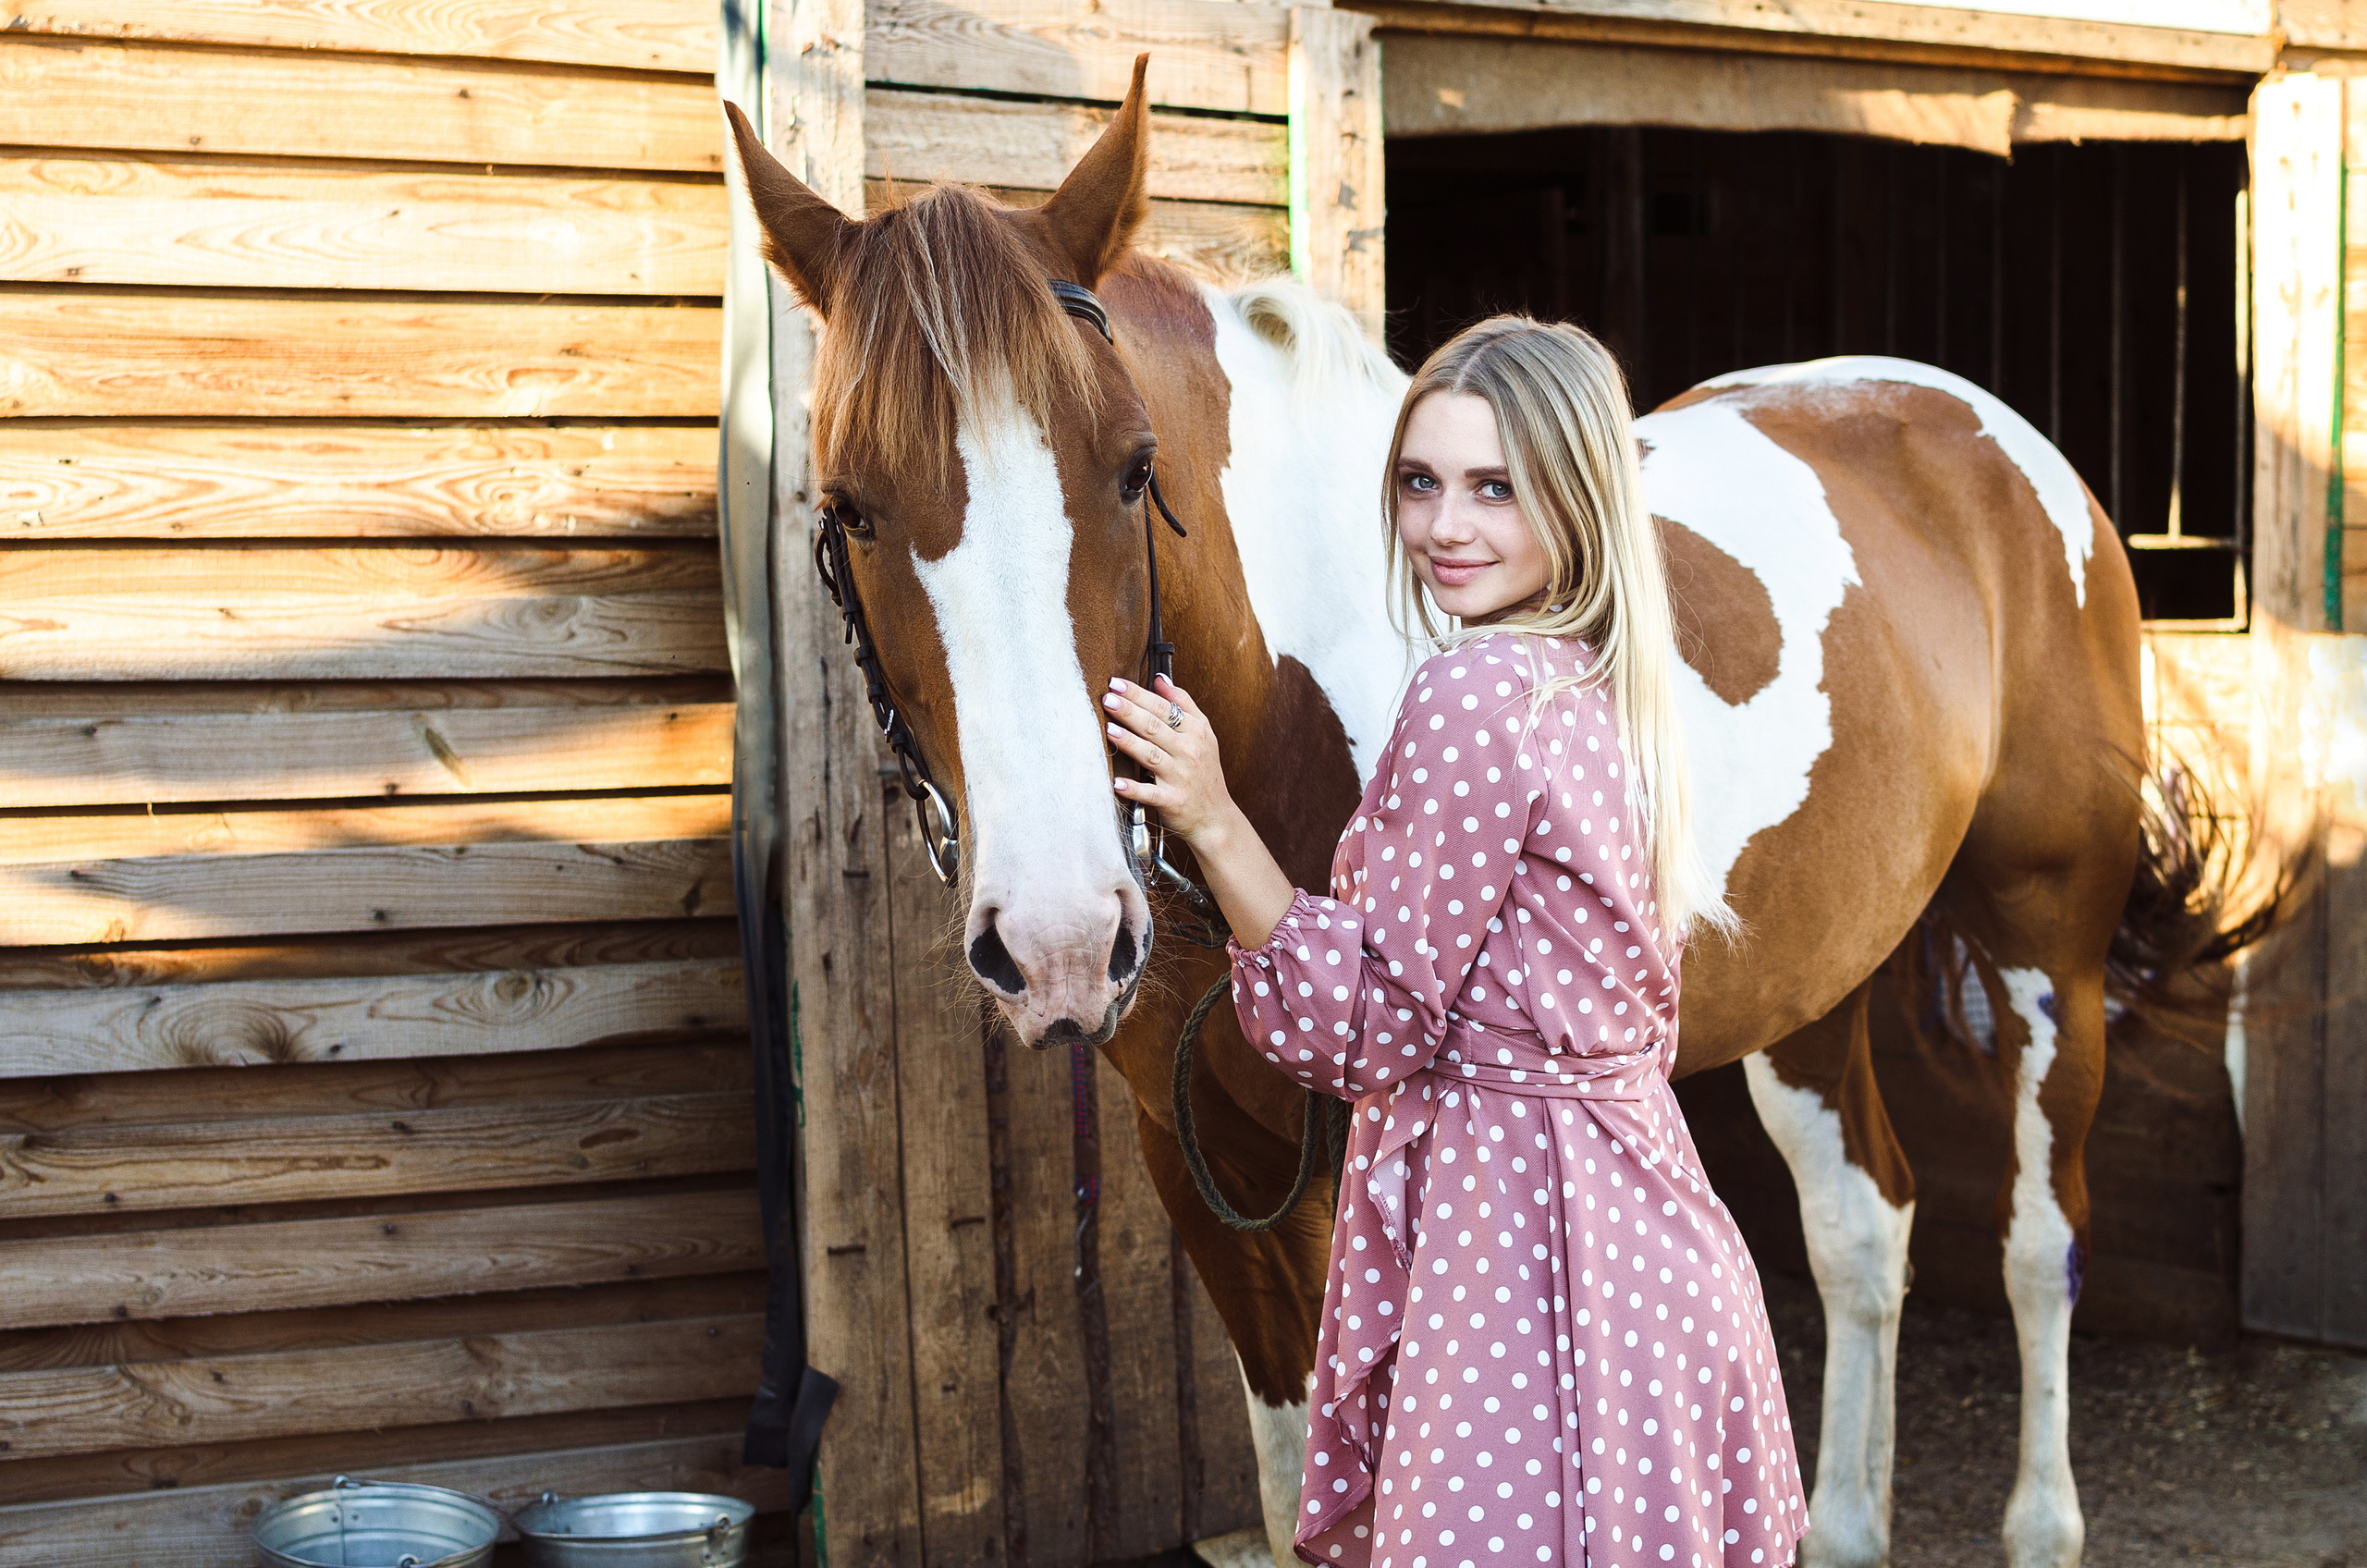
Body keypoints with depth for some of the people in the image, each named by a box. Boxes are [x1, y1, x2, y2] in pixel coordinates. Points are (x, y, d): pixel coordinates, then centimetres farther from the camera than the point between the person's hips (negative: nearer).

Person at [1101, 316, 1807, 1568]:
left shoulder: (1472, 692, -16)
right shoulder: (1603, 692, 11)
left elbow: (1366, 1030, -15)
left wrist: (1214, 824, -15)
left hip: (1502, 1216, -10)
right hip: (1639, 1212, 10)